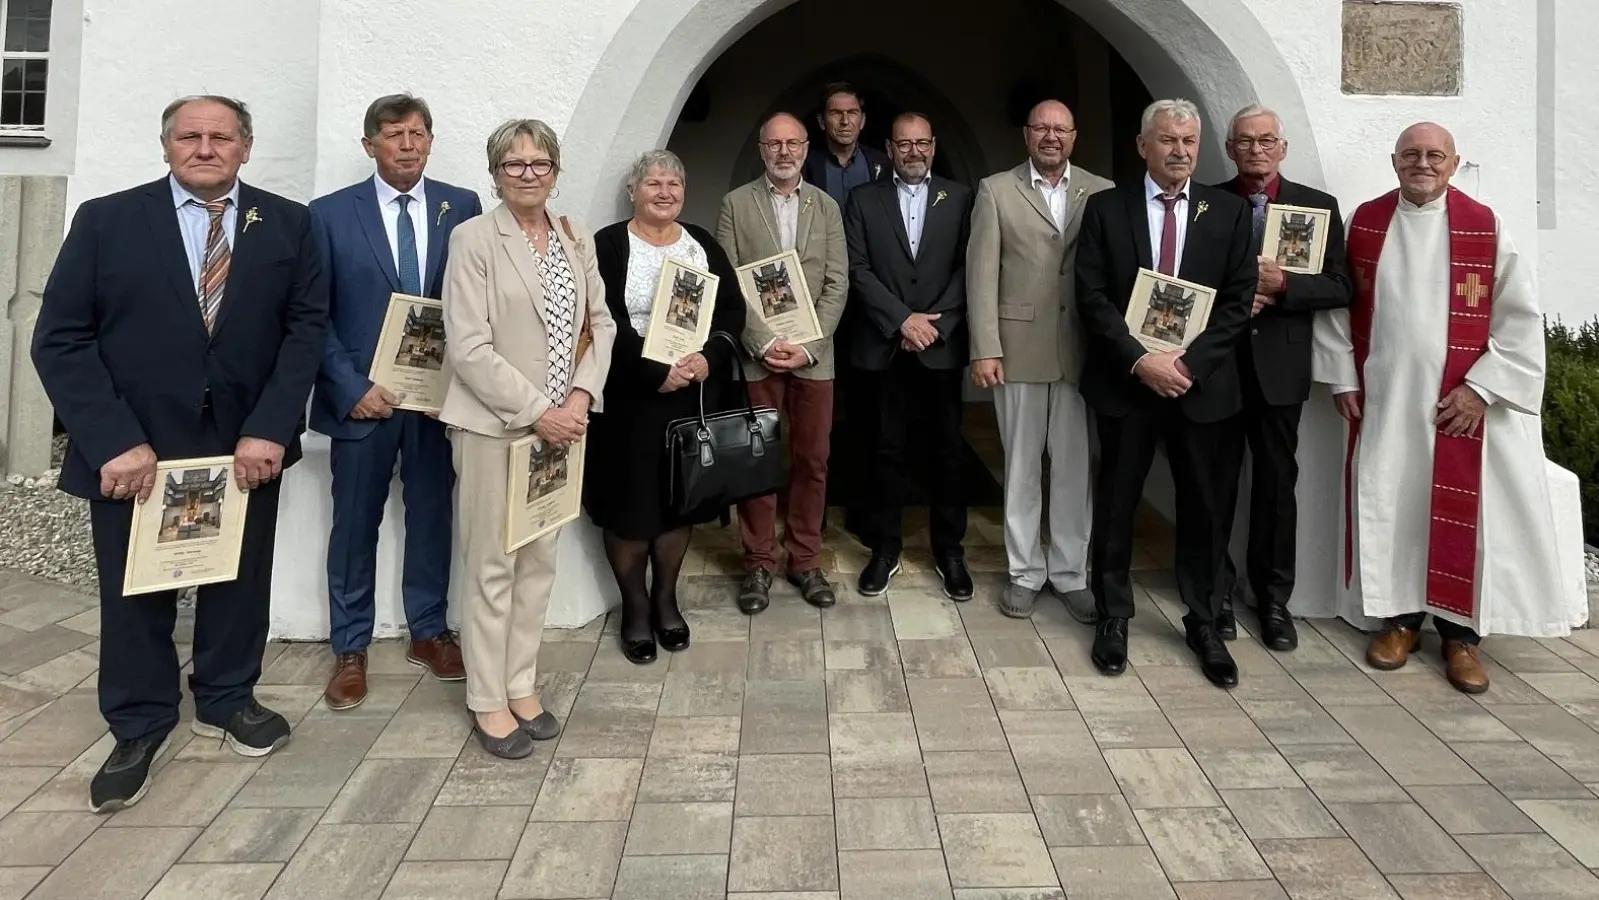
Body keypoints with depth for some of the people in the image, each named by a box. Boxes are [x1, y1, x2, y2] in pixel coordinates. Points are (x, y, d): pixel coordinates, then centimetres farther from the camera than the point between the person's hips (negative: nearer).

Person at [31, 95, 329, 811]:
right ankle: (138, 728, 31)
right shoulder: (106, 220, -2)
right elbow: (60, 339, -5)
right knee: (135, 590, 12)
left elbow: (307, 326, -3)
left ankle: (226, 701, 36)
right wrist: (113, 441, -16)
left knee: (240, 579, 14)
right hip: (133, 451, -1)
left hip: (248, 445, 1)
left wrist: (269, 429, -13)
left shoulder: (288, 224, 2)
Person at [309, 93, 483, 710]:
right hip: (362, 397, -1)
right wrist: (352, 388, -11)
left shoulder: (463, 208, 3)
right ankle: (349, 650, 22)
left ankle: (428, 633, 28)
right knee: (354, 527, 8)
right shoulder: (330, 214, 0)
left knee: (432, 518, 12)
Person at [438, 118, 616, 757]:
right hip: (494, 424, -5)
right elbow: (468, 347, -13)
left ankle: (521, 686, 25)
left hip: (562, 424, 5)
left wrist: (580, 398, -6)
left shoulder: (577, 239, 9)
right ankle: (488, 701, 16)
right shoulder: (474, 238, -7)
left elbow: (599, 323, 9)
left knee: (539, 560, 11)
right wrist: (536, 411, -15)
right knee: (492, 565, 2)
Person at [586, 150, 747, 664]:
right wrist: (657, 372, -20)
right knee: (631, 503, 2)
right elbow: (607, 324, -12)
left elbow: (733, 309, 4)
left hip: (698, 394, 4)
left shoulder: (703, 244, 10)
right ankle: (634, 606, 20)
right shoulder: (609, 245, -3)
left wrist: (708, 357, -13)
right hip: (632, 398, -4)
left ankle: (666, 598, 27)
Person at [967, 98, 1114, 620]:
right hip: (1019, 349, -1)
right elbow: (982, 274, -1)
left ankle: (1070, 573, 20)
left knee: (1076, 467, 7)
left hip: (1083, 351, 1)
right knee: (1021, 466, 8)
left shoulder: (1103, 193, 7)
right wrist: (985, 349, -8)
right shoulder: (996, 191, 3)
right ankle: (1025, 573, 20)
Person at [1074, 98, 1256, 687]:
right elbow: (1091, 297, -5)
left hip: (1203, 382, 1)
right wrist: (1140, 360, -14)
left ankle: (1203, 623, 24)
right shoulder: (1106, 208, 1)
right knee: (1116, 502, 7)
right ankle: (1113, 617, 23)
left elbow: (1239, 300, 0)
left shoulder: (1229, 211, 5)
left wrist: (1187, 361, -12)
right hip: (1125, 380, -1)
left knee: (1203, 507, 9)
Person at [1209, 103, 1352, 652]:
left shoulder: (1317, 206, 5)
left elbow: (1340, 287, 0)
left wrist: (1282, 285, -15)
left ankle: (1272, 597, 19)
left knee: (1277, 483, 7)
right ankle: (1219, 591, 20)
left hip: (1279, 366, 0)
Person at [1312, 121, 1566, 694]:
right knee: (1387, 503, 7)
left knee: (1460, 513, 3)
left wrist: (1481, 387, -10)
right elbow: (1335, 300, 8)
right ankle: (1400, 618, 22)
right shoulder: (1365, 222, 3)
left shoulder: (1485, 227, -3)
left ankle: (1460, 632, 16)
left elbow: (1520, 316, -3)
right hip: (1382, 398, 2)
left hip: (1459, 400, -2)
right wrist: (1341, 376, 4)